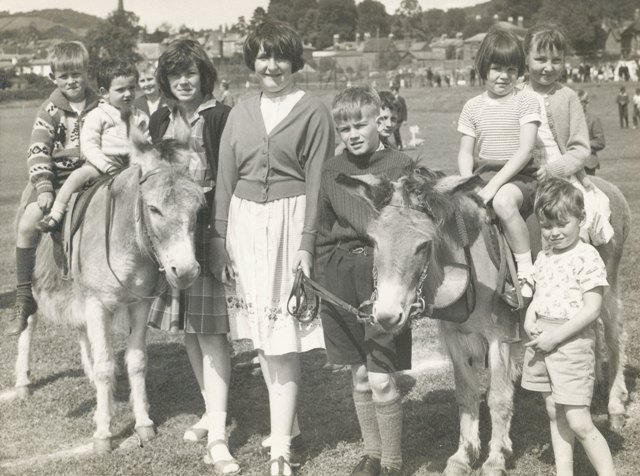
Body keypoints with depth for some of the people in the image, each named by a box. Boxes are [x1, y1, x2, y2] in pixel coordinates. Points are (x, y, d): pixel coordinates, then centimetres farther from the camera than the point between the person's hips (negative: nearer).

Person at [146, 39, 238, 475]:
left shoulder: (222, 118, -8)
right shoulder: (160, 121, 11)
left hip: (210, 229, -6)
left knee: (210, 329, -8)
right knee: (189, 329, 13)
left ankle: (217, 433, -8)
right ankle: (213, 411, 28)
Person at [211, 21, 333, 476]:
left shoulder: (313, 111, -3)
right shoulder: (241, 114, 11)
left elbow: (316, 182, -7)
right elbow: (225, 179, 11)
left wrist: (307, 243, -13)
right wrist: (220, 237, 4)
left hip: (289, 221, -5)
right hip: (245, 222, 5)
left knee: (284, 338, -5)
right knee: (262, 335, 11)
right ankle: (286, 424, 27)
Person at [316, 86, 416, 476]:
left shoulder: (400, 166, -5)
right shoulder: (333, 170, 8)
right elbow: (324, 232, 14)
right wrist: (324, 279, 9)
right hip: (342, 278, 4)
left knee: (381, 378, -5)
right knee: (360, 375, 13)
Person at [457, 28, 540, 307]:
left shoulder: (526, 101, -2)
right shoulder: (473, 107, 10)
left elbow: (525, 150, -11)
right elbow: (465, 153, 10)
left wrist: (494, 185, -20)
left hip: (519, 176, -5)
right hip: (484, 175, 6)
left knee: (503, 201, -37)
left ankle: (526, 271, -23)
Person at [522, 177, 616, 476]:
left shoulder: (587, 257, -12)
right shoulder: (544, 257, 10)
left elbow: (591, 310, -16)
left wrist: (556, 336, -19)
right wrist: (529, 317, -2)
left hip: (572, 340, -7)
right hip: (542, 340, 7)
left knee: (579, 423, -7)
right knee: (555, 416, 13)